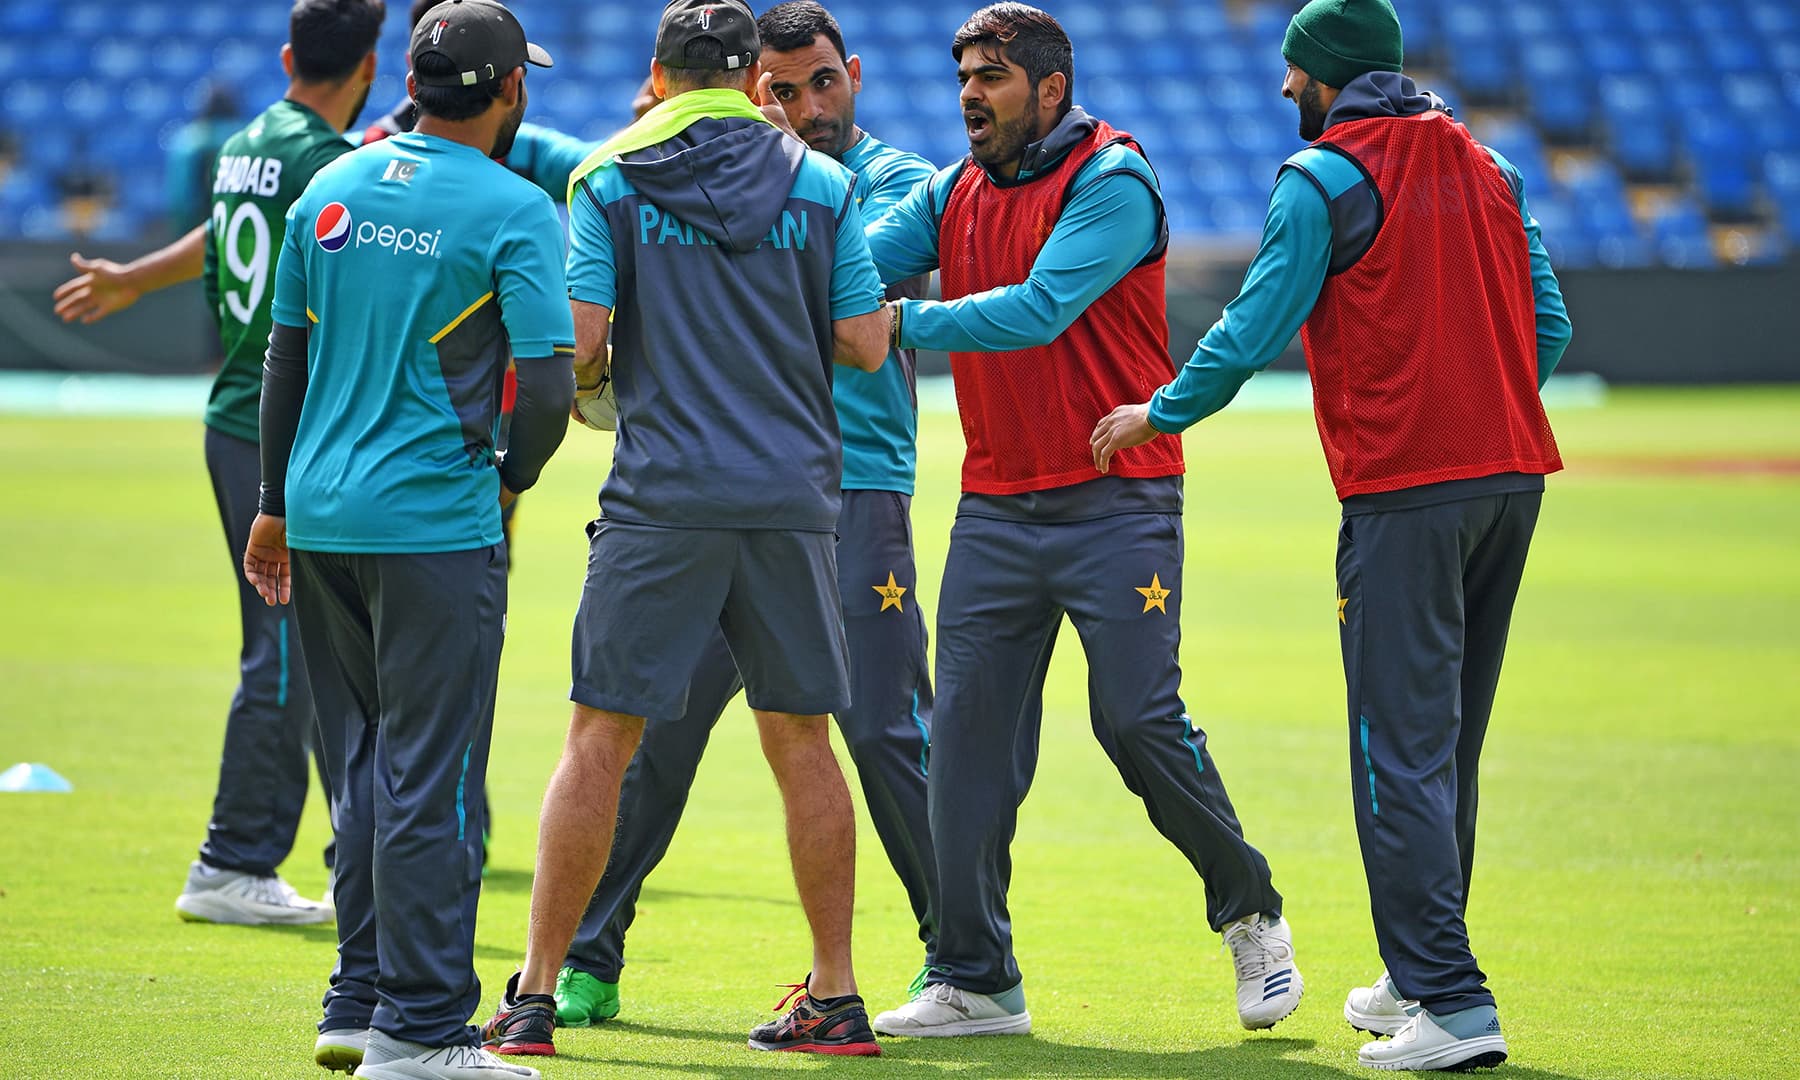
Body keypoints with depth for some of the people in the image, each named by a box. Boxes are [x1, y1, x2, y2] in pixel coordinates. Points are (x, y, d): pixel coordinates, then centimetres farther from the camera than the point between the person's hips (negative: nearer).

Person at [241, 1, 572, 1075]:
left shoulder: (332, 190, 8)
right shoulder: (517, 211, -10)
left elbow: (286, 358, 14)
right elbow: (550, 386, -15)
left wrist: (274, 503, 22)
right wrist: (513, 475, 4)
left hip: (320, 515, 6)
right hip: (434, 525, -6)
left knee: (363, 772, 15)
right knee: (431, 781, -3)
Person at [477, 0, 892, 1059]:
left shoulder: (610, 179, 1)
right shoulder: (823, 184, 6)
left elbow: (578, 338, -6)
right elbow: (864, 343, 4)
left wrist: (586, 382, 16)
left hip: (663, 496, -2)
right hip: (793, 495, 2)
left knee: (600, 739, 2)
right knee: (802, 743, 9)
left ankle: (535, 998, 1)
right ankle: (837, 998, 12)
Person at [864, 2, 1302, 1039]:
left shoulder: (1113, 183, -10)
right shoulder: (953, 195, 12)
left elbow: (1039, 309, -22)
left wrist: (904, 322, -25)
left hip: (1115, 502, -6)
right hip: (995, 506, 6)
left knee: (1139, 720, -9)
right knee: (970, 730, 0)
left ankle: (1252, 913, 14)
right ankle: (976, 983, 5)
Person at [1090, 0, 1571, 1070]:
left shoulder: (1324, 177, -5)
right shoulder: (1485, 165, 15)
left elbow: (1254, 330, -6)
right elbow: (1546, 322, 12)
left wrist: (1159, 415, 9)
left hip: (1405, 498, -7)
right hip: (1513, 475, 7)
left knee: (1403, 753, -7)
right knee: (1451, 744, 16)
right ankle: (1417, 977, 24)